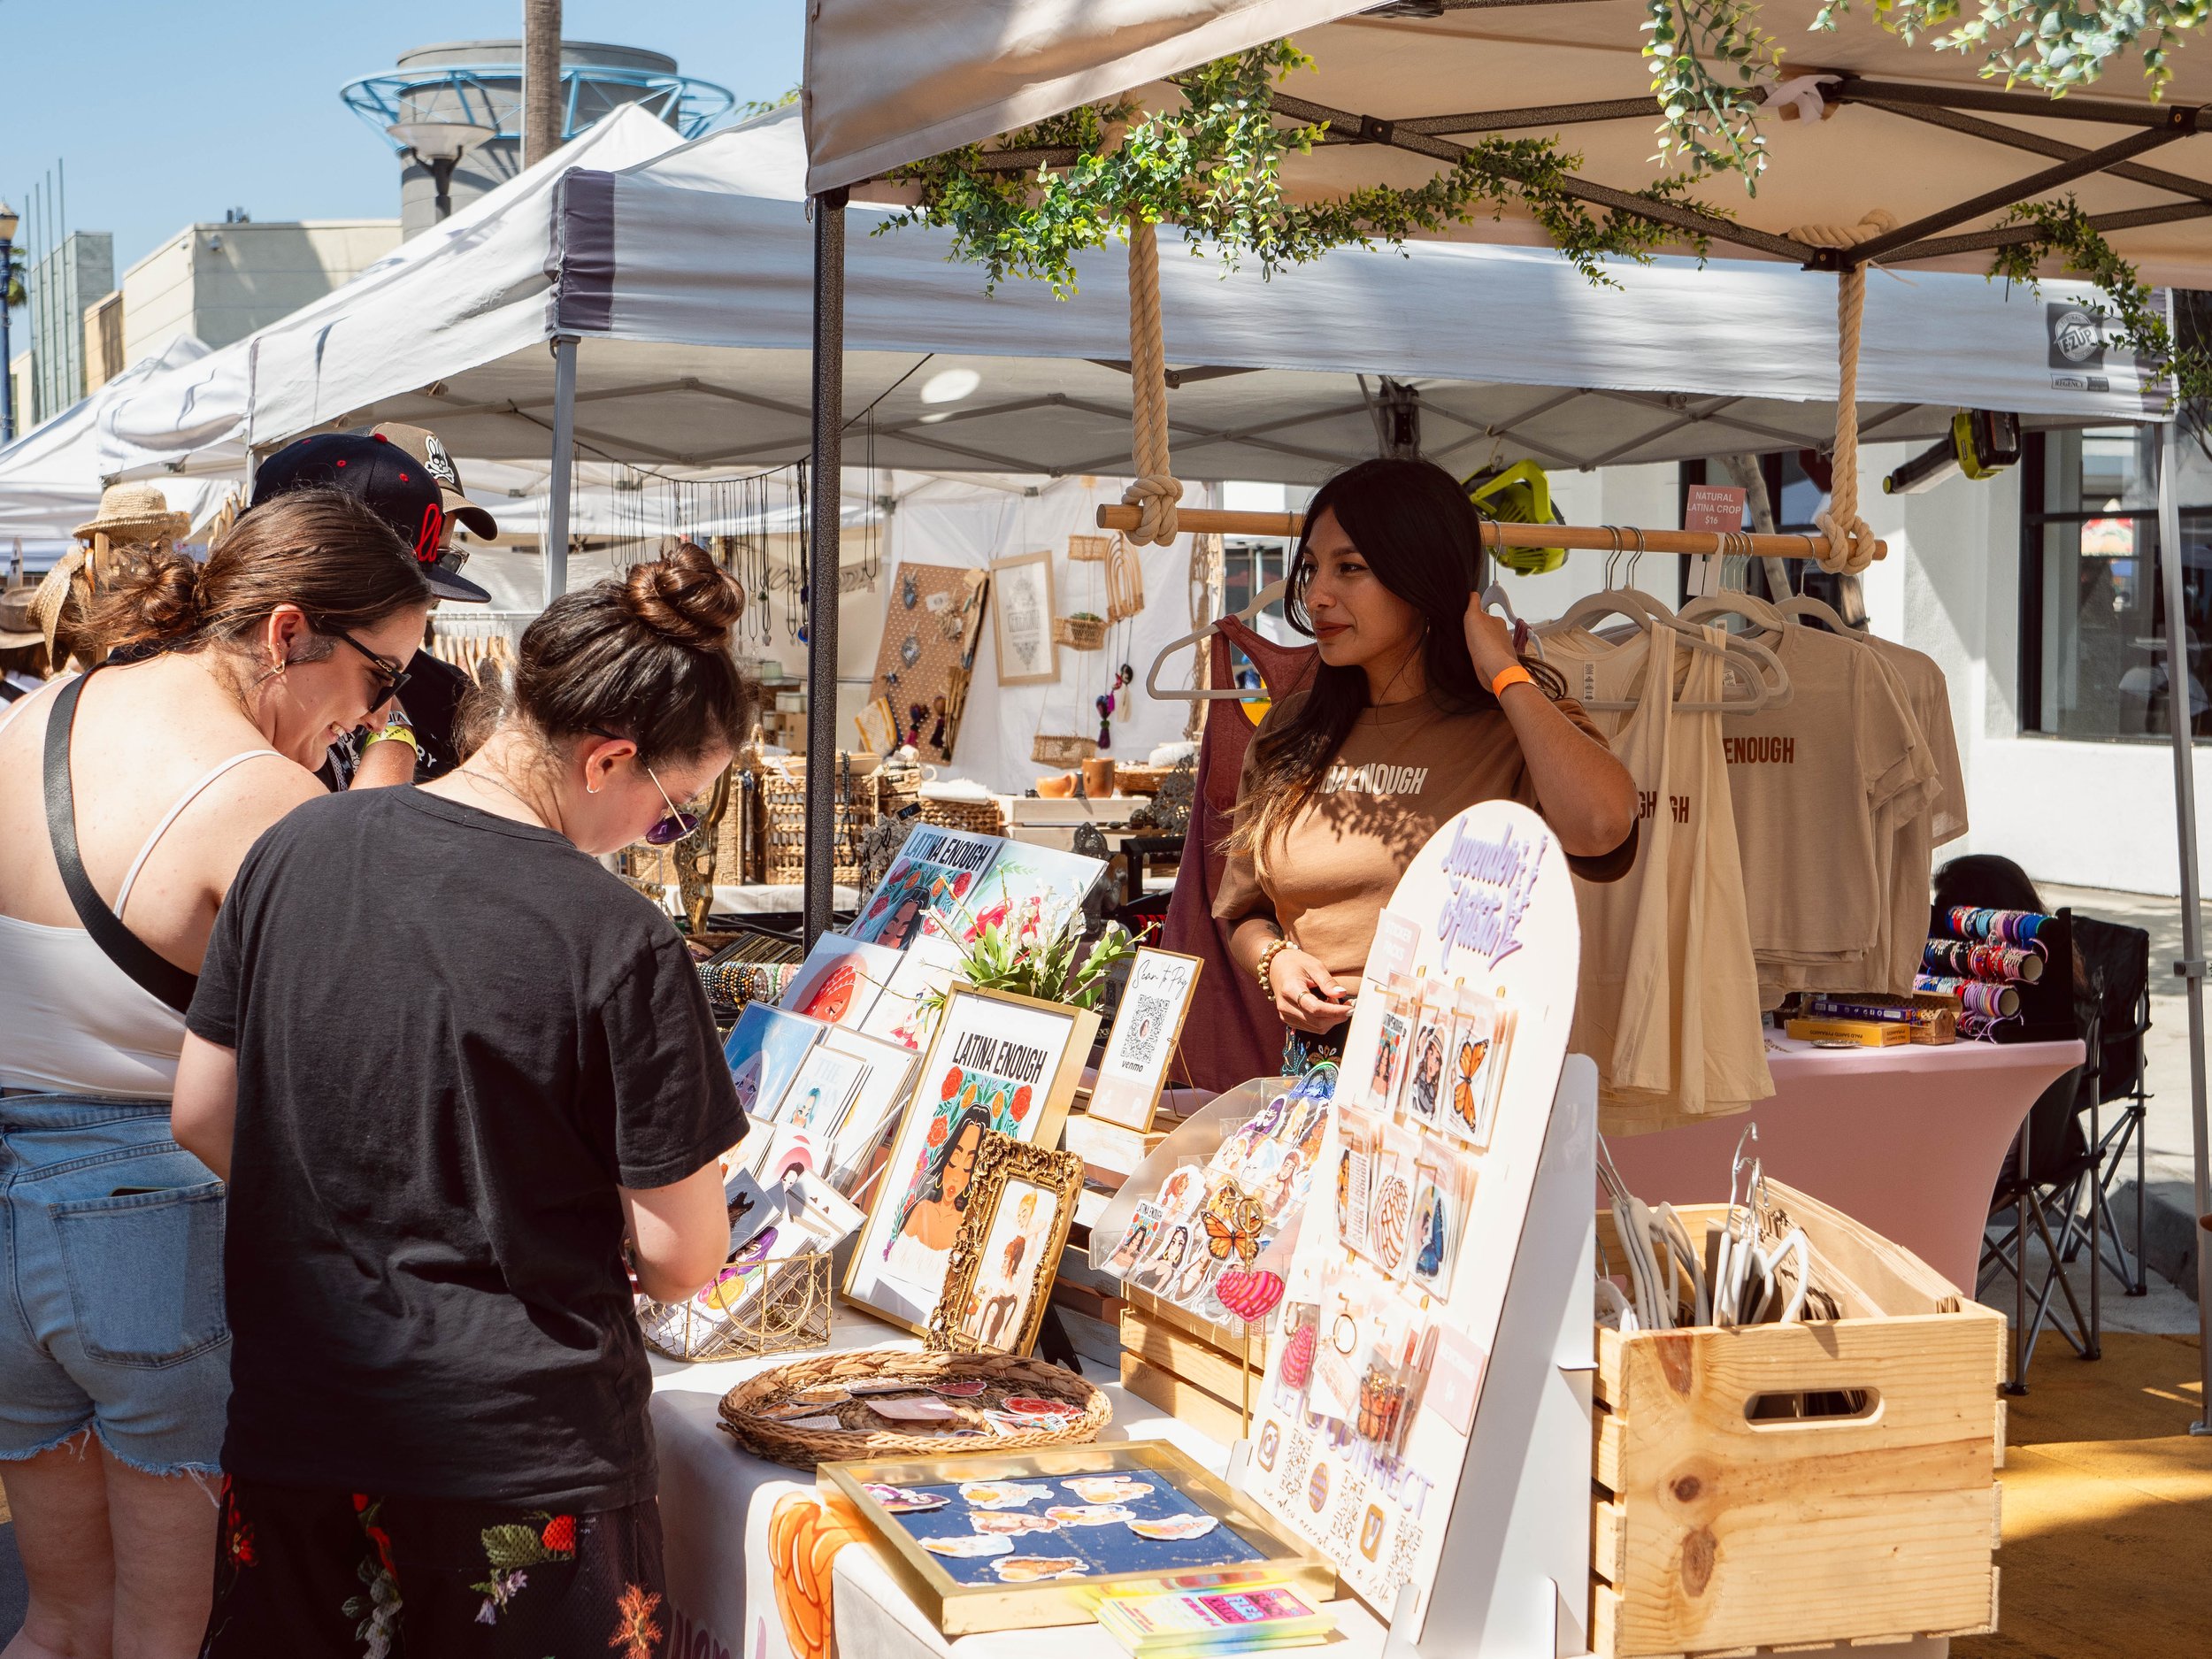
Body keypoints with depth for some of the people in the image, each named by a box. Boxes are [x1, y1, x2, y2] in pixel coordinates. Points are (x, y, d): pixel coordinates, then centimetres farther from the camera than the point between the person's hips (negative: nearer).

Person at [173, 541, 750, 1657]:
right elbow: (680, 1255, -12)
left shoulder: (297, 849, -2)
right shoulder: (622, 945, -18)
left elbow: (202, 1121, 6)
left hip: (289, 1437, 5)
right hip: (523, 1457, -5)